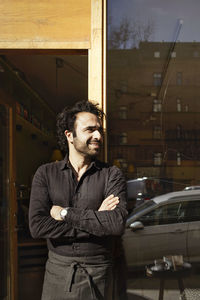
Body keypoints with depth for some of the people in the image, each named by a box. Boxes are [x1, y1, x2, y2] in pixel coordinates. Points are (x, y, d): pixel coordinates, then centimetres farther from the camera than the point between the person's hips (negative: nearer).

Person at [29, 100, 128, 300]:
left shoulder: (112, 175, -5)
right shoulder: (45, 174, -2)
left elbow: (117, 223, -20)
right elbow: (37, 226, -14)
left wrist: (65, 213, -16)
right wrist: (96, 219, -16)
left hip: (98, 275, -1)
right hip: (57, 272, 1)